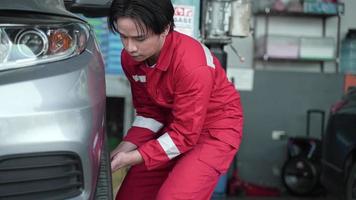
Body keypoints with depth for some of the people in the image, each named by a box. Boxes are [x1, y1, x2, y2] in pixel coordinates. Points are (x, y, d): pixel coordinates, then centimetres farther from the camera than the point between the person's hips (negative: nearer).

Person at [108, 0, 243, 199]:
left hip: (215, 130, -7)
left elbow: (185, 134, -27)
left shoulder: (192, 65, -32)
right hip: (173, 125, 7)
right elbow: (149, 111, 0)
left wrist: (134, 158, -29)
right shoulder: (130, 58, -11)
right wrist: (127, 146, -14)